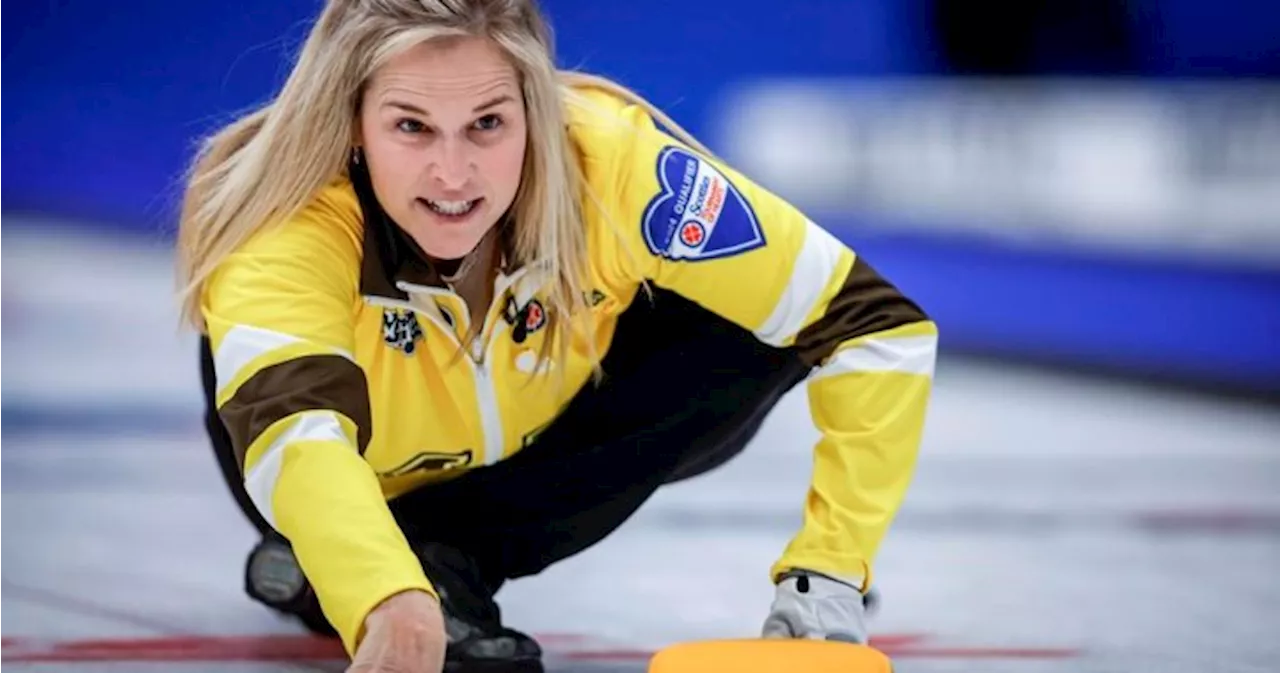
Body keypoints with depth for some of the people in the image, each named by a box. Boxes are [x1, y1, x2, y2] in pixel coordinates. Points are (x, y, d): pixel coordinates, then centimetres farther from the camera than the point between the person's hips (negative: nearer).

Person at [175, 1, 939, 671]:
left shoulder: (612, 161, -32)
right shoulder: (289, 228, -38)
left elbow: (878, 326, -28)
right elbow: (293, 431, -56)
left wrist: (827, 575, -34)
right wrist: (392, 607, -74)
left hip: (545, 466, 2)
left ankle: (449, 552, -16)